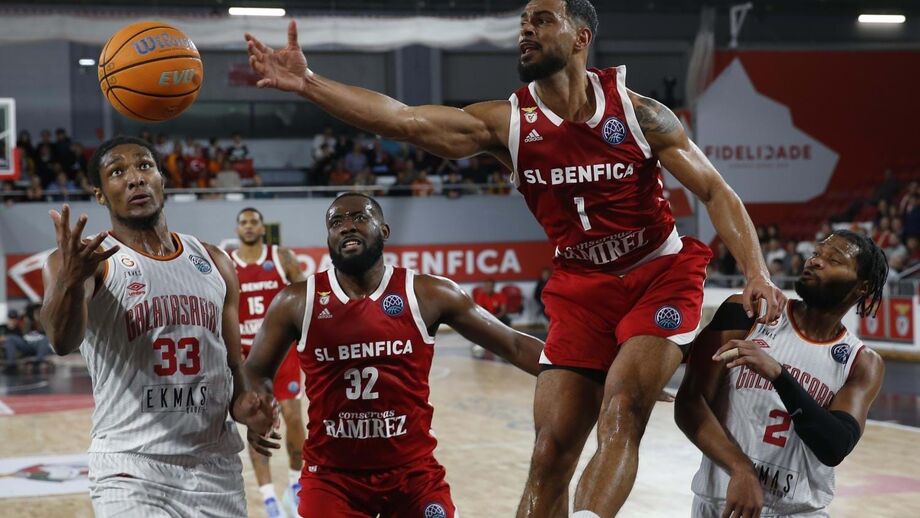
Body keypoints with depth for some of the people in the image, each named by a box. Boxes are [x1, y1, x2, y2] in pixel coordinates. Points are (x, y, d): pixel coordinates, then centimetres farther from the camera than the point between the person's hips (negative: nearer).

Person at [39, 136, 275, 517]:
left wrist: (243, 403, -4)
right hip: (131, 472, -4)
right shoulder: (92, 260, -5)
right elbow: (63, 341, -24)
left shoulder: (213, 263, 11)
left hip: (217, 468, 5)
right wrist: (70, 279, -44)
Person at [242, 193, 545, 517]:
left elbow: (513, 345, 1)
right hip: (331, 475, 0)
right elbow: (255, 371, 9)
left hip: (413, 470, 0)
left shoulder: (428, 295, -3)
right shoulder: (297, 302, -1)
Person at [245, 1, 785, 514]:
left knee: (619, 417, -24)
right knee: (551, 449, -1)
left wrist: (757, 271, -22)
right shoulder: (506, 123, -7)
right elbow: (403, 119, -18)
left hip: (661, 277, -3)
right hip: (582, 287, 3)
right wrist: (308, 83, -29)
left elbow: (715, 190, -8)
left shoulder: (636, 112, -12)